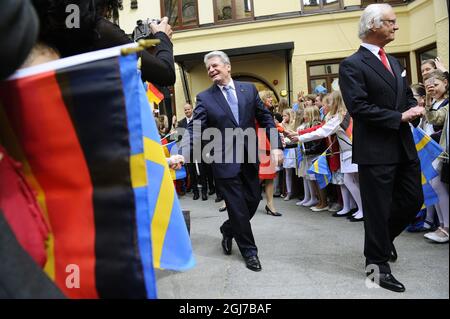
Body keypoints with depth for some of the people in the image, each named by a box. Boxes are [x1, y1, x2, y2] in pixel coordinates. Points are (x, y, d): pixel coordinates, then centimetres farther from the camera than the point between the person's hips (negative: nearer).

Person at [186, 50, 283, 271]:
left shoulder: (249, 89, 5)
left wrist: (276, 146, -2)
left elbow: (265, 118, 7)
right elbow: (194, 129, -10)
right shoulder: (204, 98, -2)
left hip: (249, 158, 3)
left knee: (253, 200, 11)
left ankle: (228, 230, 40)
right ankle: (249, 251, 23)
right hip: (225, 161, -3)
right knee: (238, 206, 3)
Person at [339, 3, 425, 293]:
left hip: (404, 147, 8)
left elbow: (408, 97, 20)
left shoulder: (395, 63, 17)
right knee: (378, 209, 3)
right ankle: (377, 263, 21)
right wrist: (399, 117, -17)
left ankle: (384, 238, 40)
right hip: (375, 150, -8)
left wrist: (415, 110, -3)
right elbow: (358, 107, -19)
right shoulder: (352, 65, -9)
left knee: (413, 200, 15)